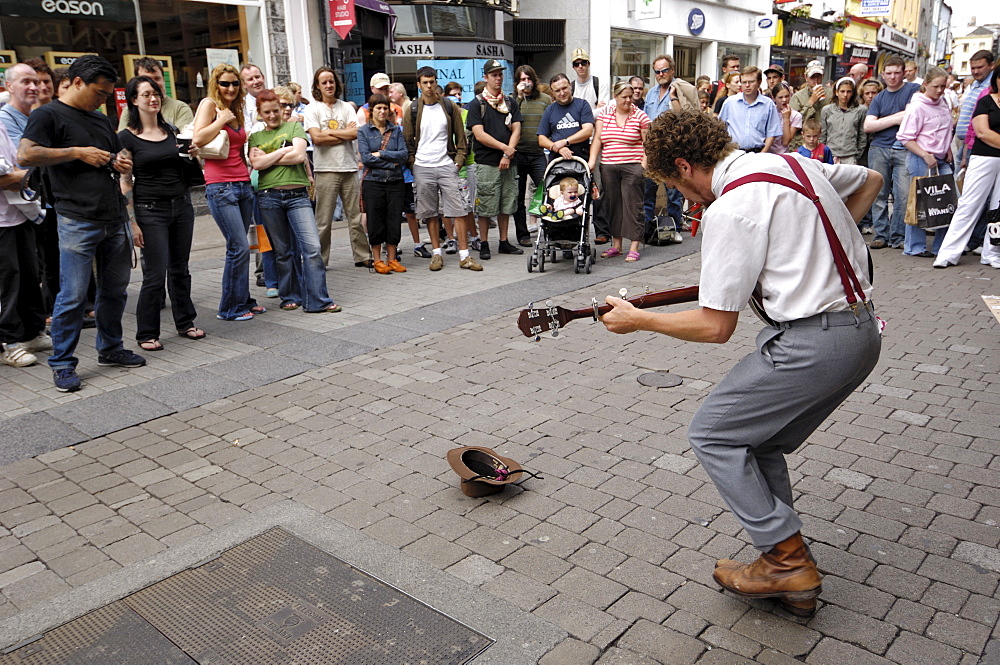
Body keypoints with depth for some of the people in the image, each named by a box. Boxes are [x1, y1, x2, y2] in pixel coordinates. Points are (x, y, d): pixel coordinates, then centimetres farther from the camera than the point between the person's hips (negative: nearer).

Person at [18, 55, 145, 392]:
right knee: (73, 296, -5)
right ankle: (62, 364, 6)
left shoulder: (102, 120, 20)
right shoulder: (48, 115, -2)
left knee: (115, 290, 13)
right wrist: (77, 152, -14)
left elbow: (120, 154, 32)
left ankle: (110, 349, 28)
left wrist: (123, 163, 8)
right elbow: (25, 155, -15)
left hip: (115, 219, 7)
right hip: (78, 222, -7)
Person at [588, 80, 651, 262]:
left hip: (632, 167, -4)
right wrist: (592, 160, -6)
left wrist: (644, 164, -8)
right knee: (612, 205, 8)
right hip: (608, 167, 4)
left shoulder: (640, 116, 2)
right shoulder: (605, 114, 10)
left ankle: (634, 247, -4)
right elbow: (597, 139, 6)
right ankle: (616, 245, 18)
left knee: (632, 205, -6)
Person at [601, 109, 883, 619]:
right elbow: (870, 181, 31)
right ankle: (792, 582, 25)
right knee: (760, 441, 19)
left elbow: (716, 327, -15)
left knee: (711, 434, 4)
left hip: (812, 341, -9)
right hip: (862, 330, 10)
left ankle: (788, 558, 8)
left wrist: (637, 319, -4)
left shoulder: (729, 209, -17)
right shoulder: (793, 163, 11)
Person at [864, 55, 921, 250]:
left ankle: (897, 237, 0)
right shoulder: (879, 98, 17)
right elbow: (868, 126, 4)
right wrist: (897, 118, -3)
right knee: (879, 195, 1)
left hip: (904, 151, -3)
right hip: (879, 149, 3)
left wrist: (884, 121, -2)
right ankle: (881, 235, 8)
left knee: (903, 195, -7)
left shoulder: (913, 90, 8)